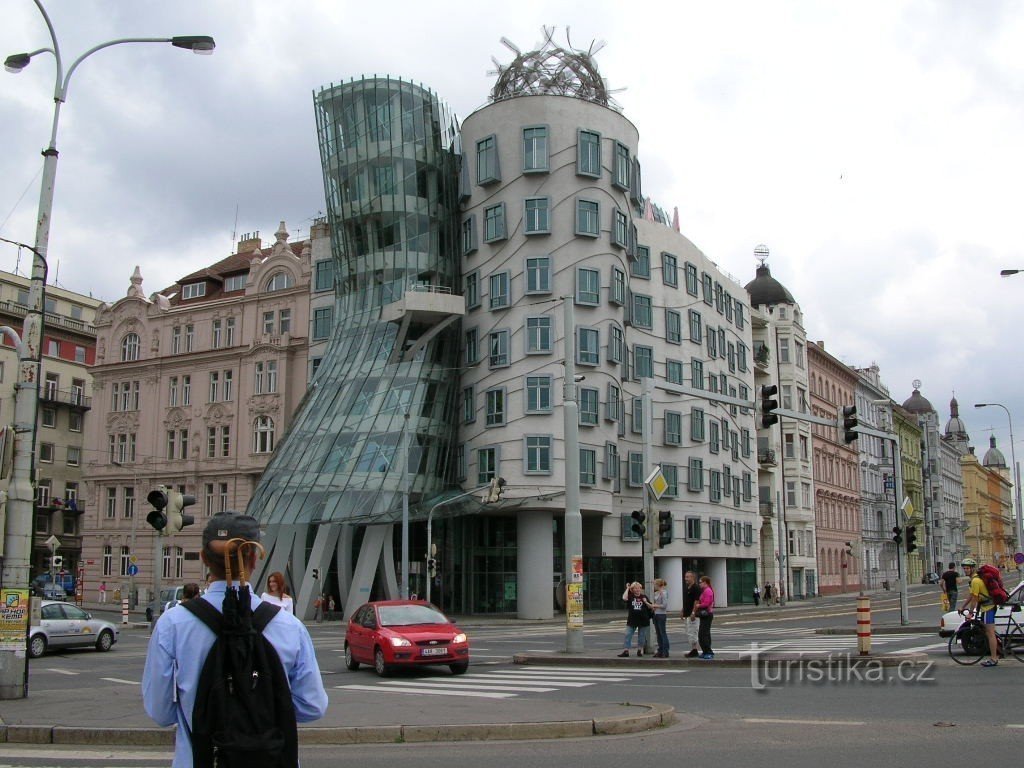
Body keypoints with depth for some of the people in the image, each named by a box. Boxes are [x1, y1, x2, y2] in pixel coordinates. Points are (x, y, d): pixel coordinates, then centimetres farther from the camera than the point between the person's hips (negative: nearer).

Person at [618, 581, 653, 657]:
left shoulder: (644, 597, 5)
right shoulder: (630, 596, 1)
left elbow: (651, 607, 8)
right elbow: (624, 598, -21)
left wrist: (646, 602, -12)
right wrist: (627, 588, -12)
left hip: (643, 620, 1)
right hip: (632, 620, -1)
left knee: (641, 636, 8)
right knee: (628, 635, -5)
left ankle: (640, 650, 21)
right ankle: (625, 651, -3)